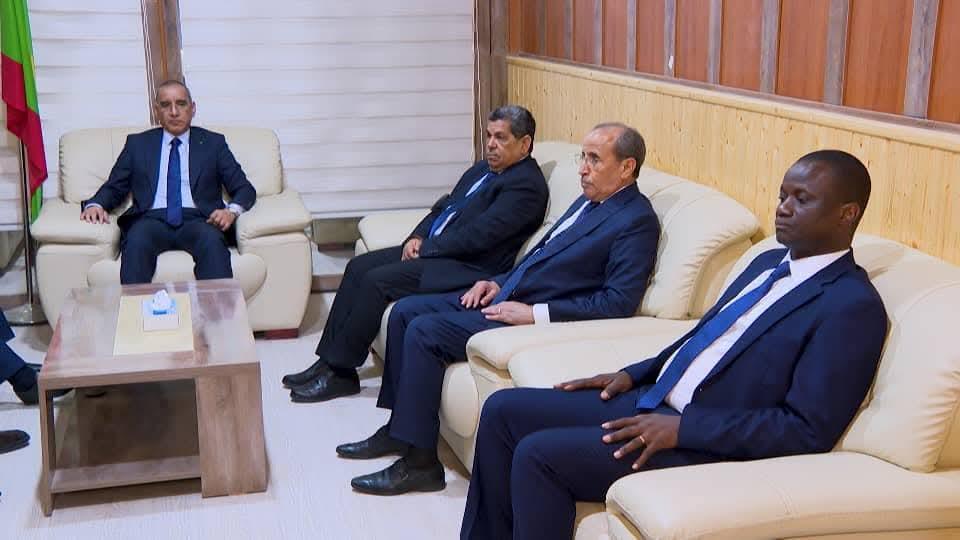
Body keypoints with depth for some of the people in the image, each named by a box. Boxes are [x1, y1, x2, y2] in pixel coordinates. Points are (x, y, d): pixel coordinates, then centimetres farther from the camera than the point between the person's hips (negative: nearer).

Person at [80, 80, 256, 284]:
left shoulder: (213, 143, 18)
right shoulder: (137, 143, 21)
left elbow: (244, 188, 13)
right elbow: (114, 187, 20)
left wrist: (232, 210, -10)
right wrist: (95, 205, -4)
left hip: (196, 220, -1)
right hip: (152, 219, 1)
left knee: (212, 241, -36)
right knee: (136, 241, -35)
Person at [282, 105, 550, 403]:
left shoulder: (526, 185, -13)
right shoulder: (483, 169, 16)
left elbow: (477, 235, -20)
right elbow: (442, 207, 19)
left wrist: (424, 249, -13)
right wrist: (417, 237, 0)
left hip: (469, 266, -10)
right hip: (434, 249, 10)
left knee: (377, 280, -20)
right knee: (359, 266, 0)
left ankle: (341, 372, -8)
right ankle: (329, 360, 3)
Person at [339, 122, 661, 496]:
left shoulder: (637, 221, -13)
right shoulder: (590, 200, 16)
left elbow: (618, 303, -21)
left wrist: (534, 313, -22)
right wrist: (499, 282, 8)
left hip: (539, 319, -10)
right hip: (508, 296, 10)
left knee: (424, 331, -20)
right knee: (405, 311, 5)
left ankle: (419, 461, -11)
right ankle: (400, 427, 15)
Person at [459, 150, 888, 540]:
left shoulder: (853, 306, -13)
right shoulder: (768, 263, 15)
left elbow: (809, 430, -19)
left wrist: (682, 428, -21)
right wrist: (633, 374, 9)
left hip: (707, 442, -9)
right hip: (650, 402, 9)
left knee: (538, 455, -21)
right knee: (503, 410, 3)